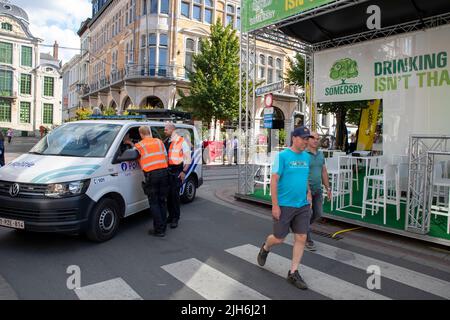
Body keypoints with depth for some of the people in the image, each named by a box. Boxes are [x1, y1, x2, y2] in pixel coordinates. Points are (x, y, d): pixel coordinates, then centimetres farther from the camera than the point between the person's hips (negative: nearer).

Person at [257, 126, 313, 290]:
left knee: (301, 238, 4)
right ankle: (265, 248, 39)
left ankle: (293, 273, 17)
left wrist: (308, 193, 7)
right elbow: (274, 180, -13)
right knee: (279, 238, 5)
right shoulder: (282, 155, -11)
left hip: (303, 205, 5)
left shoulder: (306, 157, 7)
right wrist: (275, 205, -15)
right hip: (284, 205, -5)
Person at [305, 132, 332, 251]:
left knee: (318, 213, 11)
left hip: (317, 189, 7)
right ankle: (308, 240, 15)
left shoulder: (321, 154, 10)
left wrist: (328, 188, 13)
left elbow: (324, 172, 14)